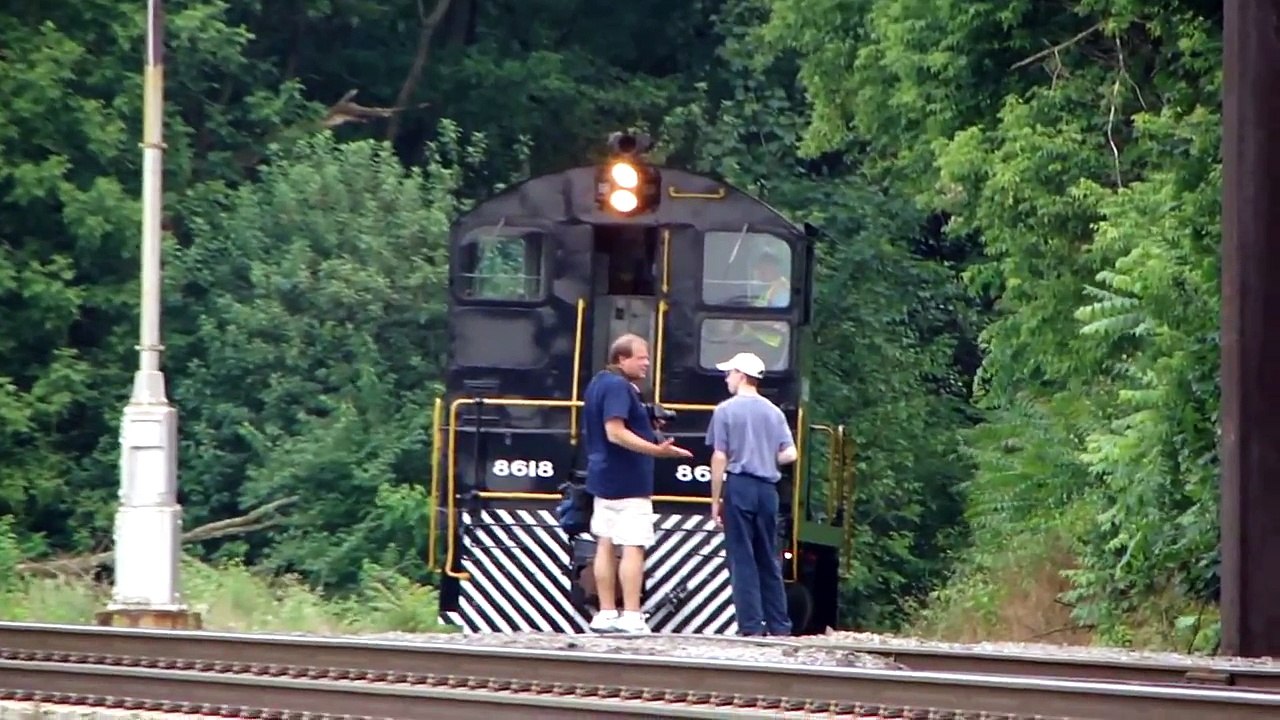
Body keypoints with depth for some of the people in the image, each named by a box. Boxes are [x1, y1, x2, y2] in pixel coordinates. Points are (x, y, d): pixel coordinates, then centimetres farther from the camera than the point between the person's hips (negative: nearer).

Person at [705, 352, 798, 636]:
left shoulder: (726, 410, -4)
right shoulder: (774, 413, 8)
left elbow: (719, 458, -7)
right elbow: (789, 454, 2)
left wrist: (716, 500, -3)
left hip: (739, 487, -4)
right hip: (767, 488, 4)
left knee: (742, 559, -2)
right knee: (769, 560, 11)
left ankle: (751, 625, -7)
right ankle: (779, 625, 11)